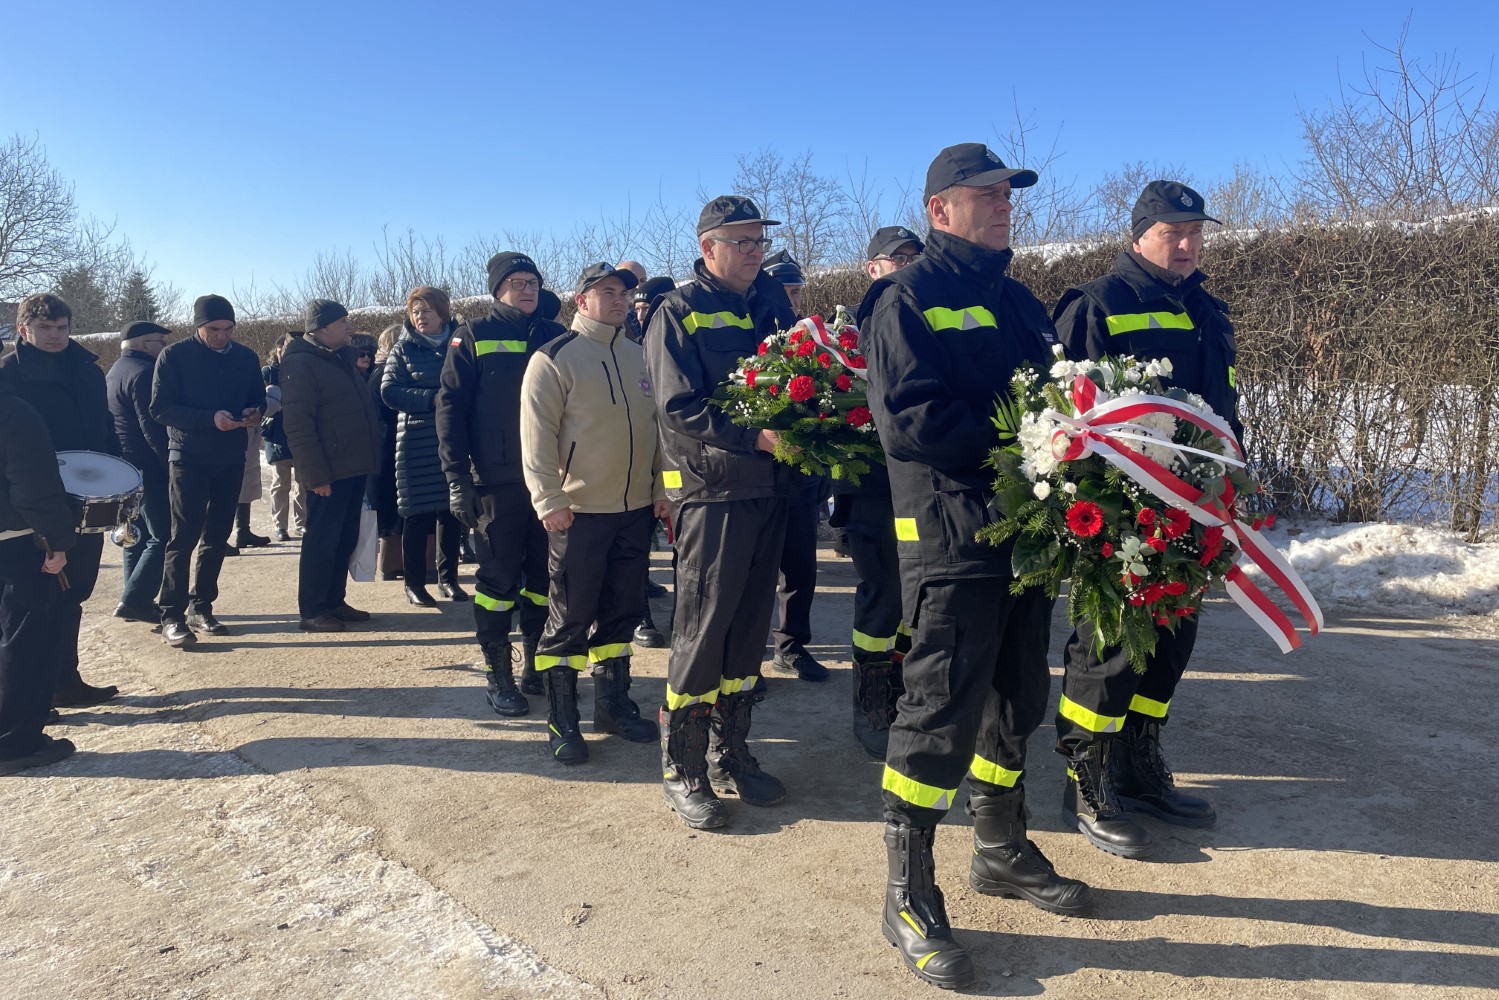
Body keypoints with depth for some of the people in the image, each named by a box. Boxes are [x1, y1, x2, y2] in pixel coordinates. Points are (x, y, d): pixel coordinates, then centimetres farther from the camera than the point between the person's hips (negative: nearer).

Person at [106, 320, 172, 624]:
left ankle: (137, 601, 17)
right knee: (163, 537, -7)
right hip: (148, 466, -10)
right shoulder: (144, 372, -15)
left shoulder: (115, 371, 17)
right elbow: (152, 427, -20)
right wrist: (174, 463, -17)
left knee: (137, 535, 13)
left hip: (125, 465, 10)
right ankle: (134, 600, -9)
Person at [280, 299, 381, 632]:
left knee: (345, 539, 14)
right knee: (321, 540, -2)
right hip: (328, 472, -9)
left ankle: (334, 602, 24)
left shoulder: (342, 358, 16)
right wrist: (316, 475, -21)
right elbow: (298, 426, -18)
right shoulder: (300, 364, -12)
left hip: (353, 467, 9)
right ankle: (311, 612, 6)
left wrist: (368, 459, 15)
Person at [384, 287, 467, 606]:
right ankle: (414, 583, 10)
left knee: (452, 511, 6)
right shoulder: (403, 349, 5)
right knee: (417, 514, 0)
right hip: (417, 442, -2)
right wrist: (432, 399, -17)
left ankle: (448, 578, 19)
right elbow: (389, 391, -5)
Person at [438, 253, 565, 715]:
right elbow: (451, 407, -3)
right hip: (497, 481, -3)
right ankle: (497, 674, 13)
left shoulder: (554, 336, 11)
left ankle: (536, 667, 22)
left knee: (544, 576, 9)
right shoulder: (474, 337, 1)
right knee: (499, 578, 2)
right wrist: (457, 477, -10)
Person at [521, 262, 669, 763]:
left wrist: (660, 488, 12)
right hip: (578, 511, -6)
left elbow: (656, 425, 17)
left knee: (623, 610, 13)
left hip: (637, 509, 6)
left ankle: (613, 702, 28)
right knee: (571, 616, 1)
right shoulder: (554, 358, -6)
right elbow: (537, 434, -10)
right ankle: (561, 721, 12)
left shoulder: (639, 356, 12)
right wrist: (549, 501, -16)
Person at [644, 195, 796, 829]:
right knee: (702, 627, -2)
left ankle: (732, 754, 26)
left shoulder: (772, 301, 13)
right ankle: (681, 770, 13)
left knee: (749, 624, 12)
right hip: (711, 489, -6)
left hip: (767, 488, 6)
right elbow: (680, 410, -14)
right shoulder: (677, 313, -4)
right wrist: (753, 438, -24)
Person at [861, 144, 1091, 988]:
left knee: (1017, 701, 18)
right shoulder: (909, 298, -6)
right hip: (953, 534, -8)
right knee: (943, 708, -4)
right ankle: (910, 895, 12)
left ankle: (1003, 851, 37)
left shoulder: (1017, 300, 19)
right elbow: (906, 419, -19)